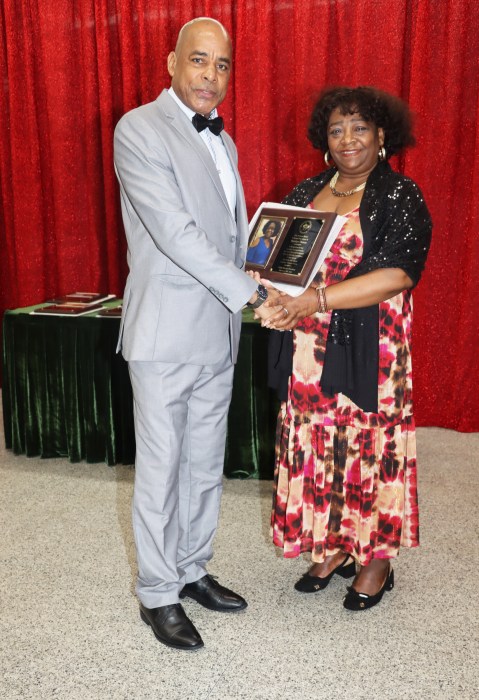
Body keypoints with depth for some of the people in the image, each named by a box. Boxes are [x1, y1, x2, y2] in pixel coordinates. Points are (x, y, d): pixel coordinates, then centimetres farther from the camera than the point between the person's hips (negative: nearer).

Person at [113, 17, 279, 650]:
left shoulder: (223, 141, 16)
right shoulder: (139, 130, -10)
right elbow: (175, 232, -20)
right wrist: (248, 291, -20)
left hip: (218, 335, 7)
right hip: (165, 335, -7)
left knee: (205, 466, 16)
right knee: (162, 469, 4)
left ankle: (192, 570, 33)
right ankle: (158, 593, 21)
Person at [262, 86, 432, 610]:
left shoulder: (400, 197, -6)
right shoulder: (306, 193, 11)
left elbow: (397, 274, -18)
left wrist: (314, 300, -26)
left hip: (368, 350, -5)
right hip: (310, 351, 5)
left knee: (369, 446, 4)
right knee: (318, 444, 10)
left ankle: (376, 559, 23)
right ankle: (334, 547, 29)